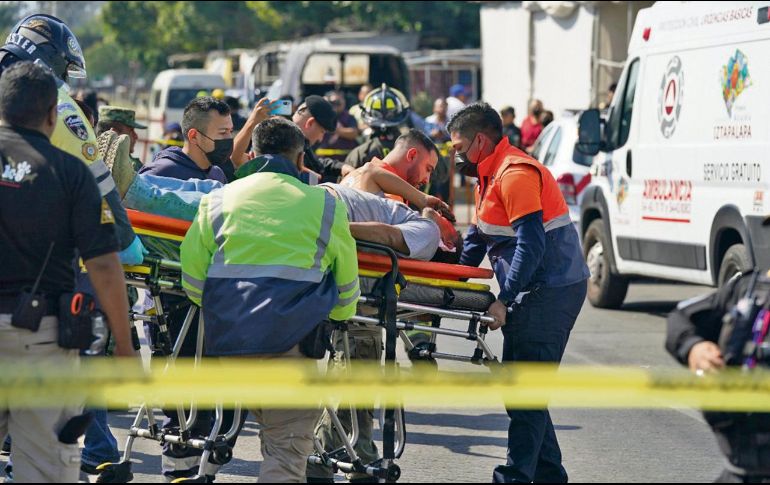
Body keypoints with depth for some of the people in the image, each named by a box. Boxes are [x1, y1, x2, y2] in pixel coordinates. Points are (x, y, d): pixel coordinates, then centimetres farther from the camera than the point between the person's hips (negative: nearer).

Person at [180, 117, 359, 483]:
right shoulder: (326, 205, 9)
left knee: (273, 429, 24)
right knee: (287, 445, -5)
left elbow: (193, 278, 10)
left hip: (228, 337, 3)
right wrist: (339, 315, 35)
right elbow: (346, 285, 15)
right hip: (290, 338, -3)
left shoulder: (218, 200, 13)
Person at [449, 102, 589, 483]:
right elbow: (478, 237, 26)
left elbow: (531, 245, -24)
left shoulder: (515, 174, -17)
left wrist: (504, 301, -26)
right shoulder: (492, 174, 18)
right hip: (538, 291, 11)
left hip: (550, 291, -11)